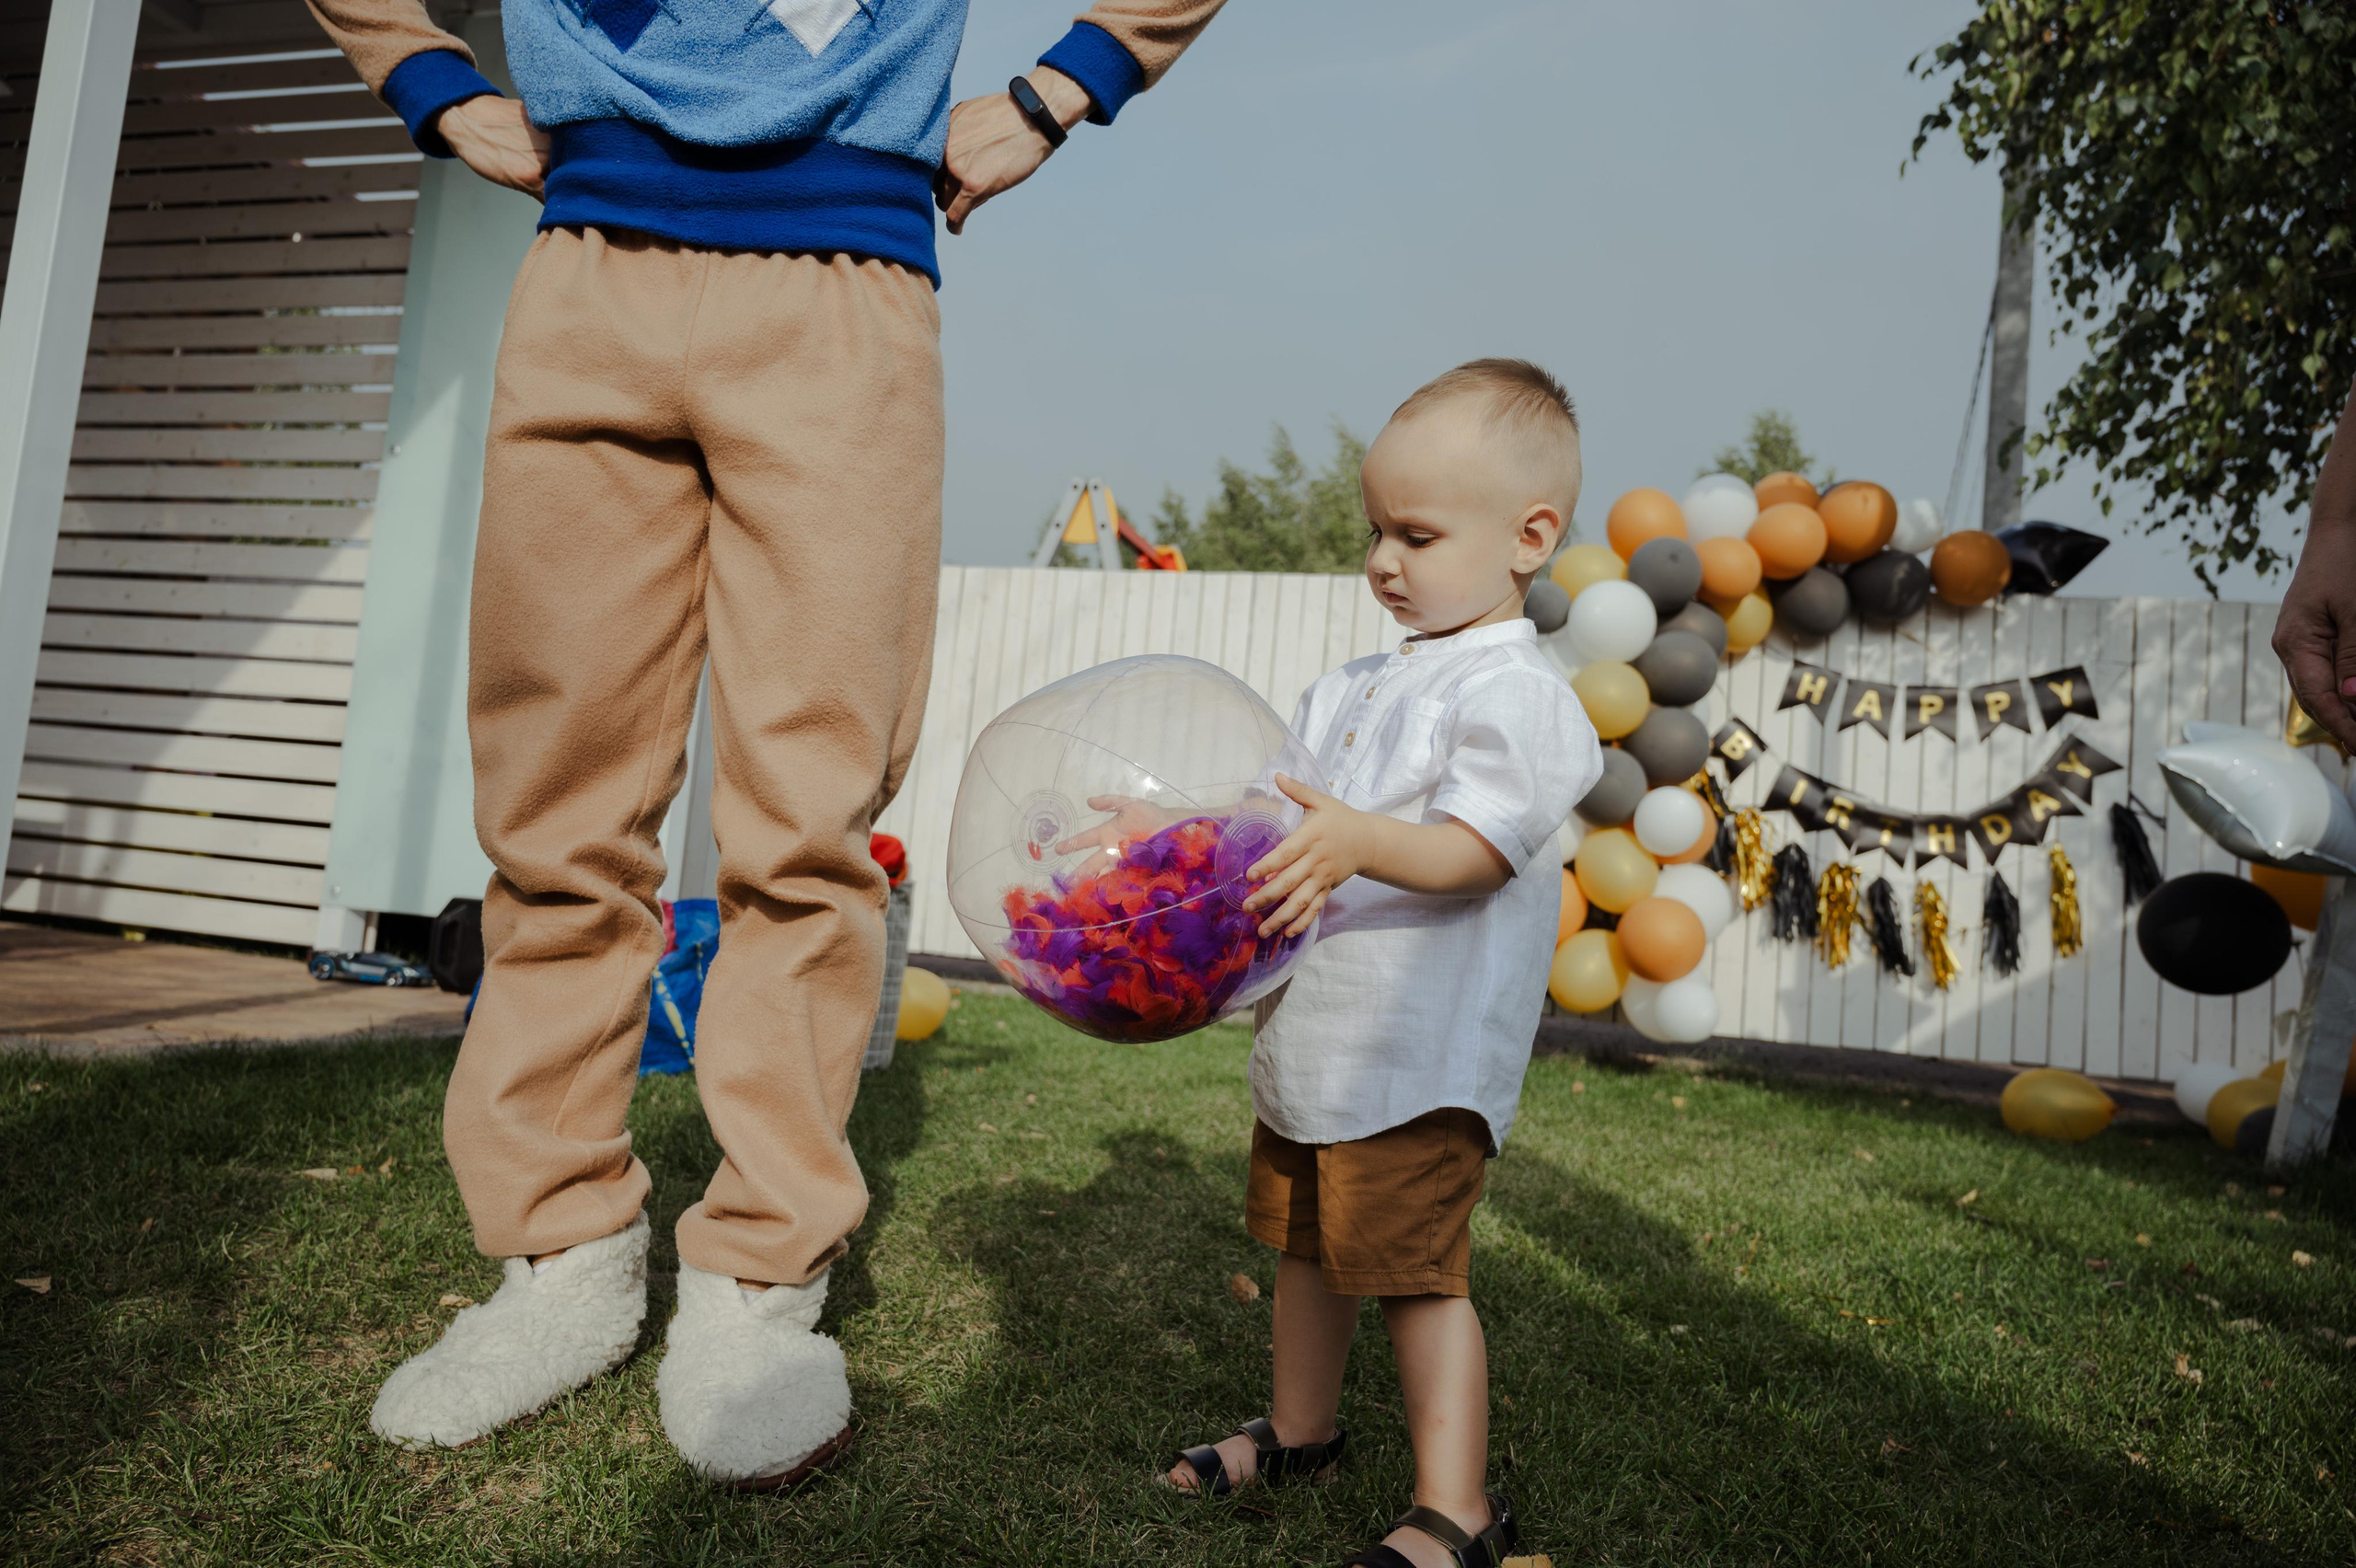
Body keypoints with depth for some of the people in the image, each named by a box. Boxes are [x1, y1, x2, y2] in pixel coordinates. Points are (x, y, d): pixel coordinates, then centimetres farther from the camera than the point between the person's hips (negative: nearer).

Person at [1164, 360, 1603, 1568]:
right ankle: (1300, 1428, 40)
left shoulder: (1515, 693, -12)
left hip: (1422, 1053, -9)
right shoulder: (1359, 684, 13)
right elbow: (1287, 815, 19)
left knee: (1414, 1265, -4)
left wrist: (1357, 840, -37)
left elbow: (1473, 851, -22)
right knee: (1306, 1242, 21)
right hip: (1312, 1031, 9)